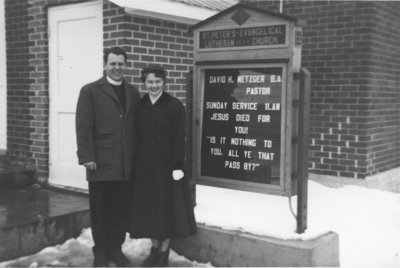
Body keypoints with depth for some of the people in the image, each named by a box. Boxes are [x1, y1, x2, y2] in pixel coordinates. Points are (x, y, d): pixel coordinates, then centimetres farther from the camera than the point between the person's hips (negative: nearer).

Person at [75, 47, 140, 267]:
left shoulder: (133, 93, 12)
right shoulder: (90, 91, 0)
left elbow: (137, 127, 11)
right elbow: (83, 127, -5)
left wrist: (137, 157, 6)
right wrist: (87, 157, -12)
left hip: (126, 164, 3)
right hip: (100, 163, -3)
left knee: (121, 209, 8)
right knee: (100, 210, 7)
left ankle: (116, 249, 23)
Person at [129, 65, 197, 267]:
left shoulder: (175, 106, -6)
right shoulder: (140, 106, 6)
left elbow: (179, 139, -9)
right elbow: (137, 137, 6)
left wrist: (178, 165, -13)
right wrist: (136, 164, 3)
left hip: (167, 163, -4)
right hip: (145, 165, 4)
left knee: (169, 206, 3)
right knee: (149, 206, 10)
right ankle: (154, 248, 23)